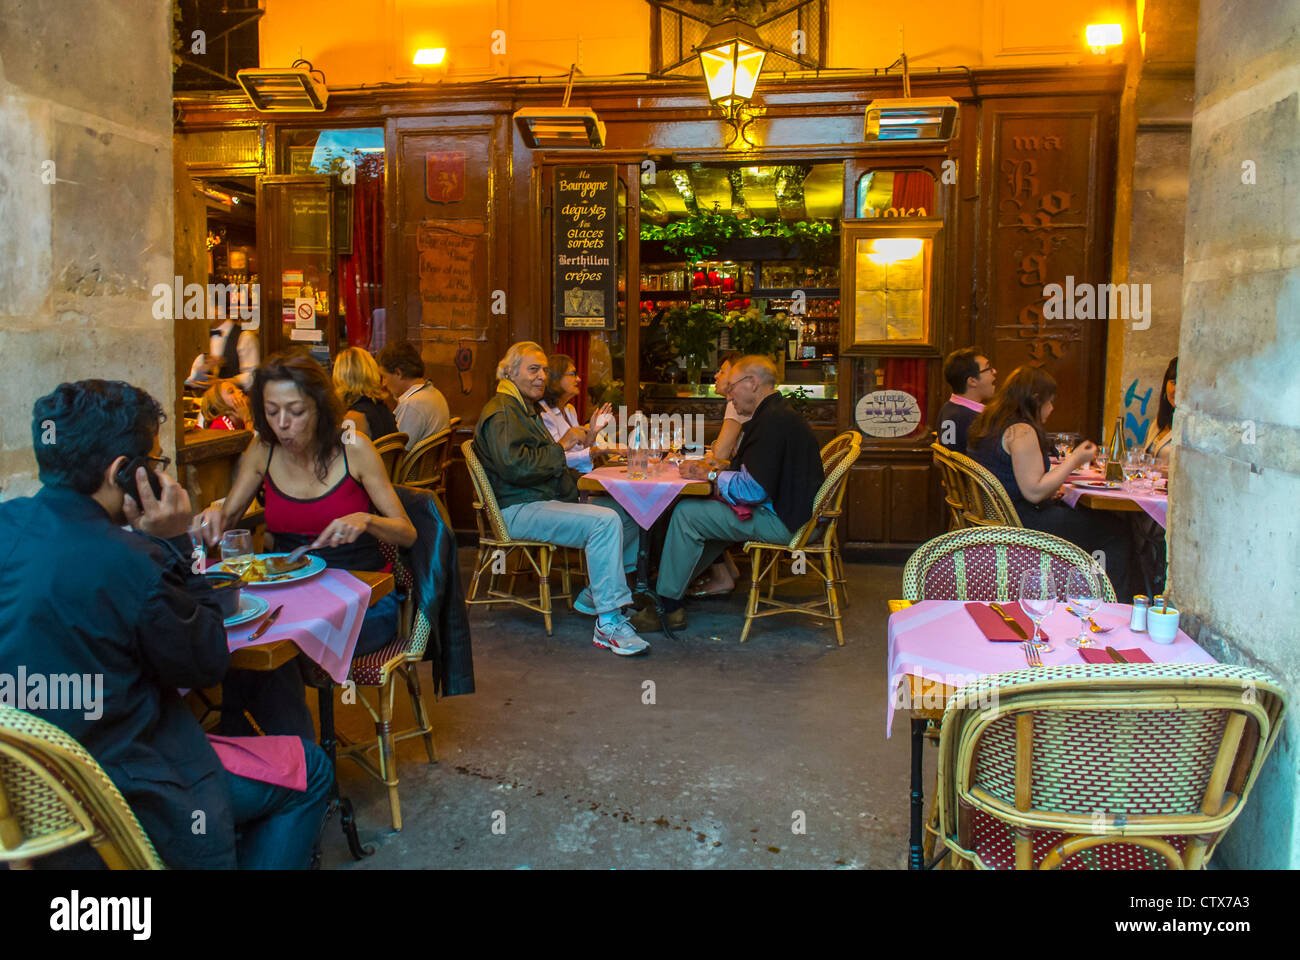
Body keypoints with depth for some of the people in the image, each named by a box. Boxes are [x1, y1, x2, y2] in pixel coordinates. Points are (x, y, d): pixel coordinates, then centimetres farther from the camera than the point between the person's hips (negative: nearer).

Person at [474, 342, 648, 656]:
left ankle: (596, 594, 10)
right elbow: (515, 465, -23)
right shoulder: (501, 412, -9)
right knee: (605, 521, -30)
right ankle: (608, 624, -29)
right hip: (518, 511, -10)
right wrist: (560, 450, -11)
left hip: (543, 501, 10)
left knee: (628, 515, 3)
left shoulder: (526, 409, 25)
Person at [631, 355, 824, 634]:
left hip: (780, 521, -11)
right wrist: (710, 468, 6)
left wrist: (711, 475, -10)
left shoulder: (774, 421, -20)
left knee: (686, 514, -12)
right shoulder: (775, 415, 15)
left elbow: (752, 489, -25)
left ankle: (667, 607, -6)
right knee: (699, 508, 20)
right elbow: (754, 477, 18)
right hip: (782, 510, 11)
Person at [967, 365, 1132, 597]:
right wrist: (1074, 460, -13)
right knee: (1117, 531, -2)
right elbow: (1034, 492, -22)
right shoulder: (1022, 431, -19)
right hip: (1021, 523, -10)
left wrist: (1049, 491, 14)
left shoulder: (988, 423, 11)